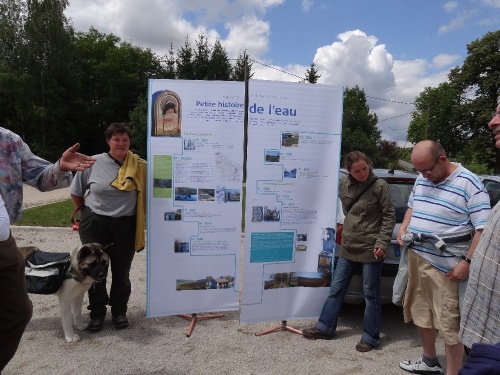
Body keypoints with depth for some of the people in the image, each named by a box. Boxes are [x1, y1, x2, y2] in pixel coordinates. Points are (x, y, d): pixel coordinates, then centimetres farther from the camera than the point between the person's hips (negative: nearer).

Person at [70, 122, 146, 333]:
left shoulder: (139, 166, -4)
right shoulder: (94, 163, -5)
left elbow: (145, 195, 5)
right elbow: (75, 192, 7)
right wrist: (85, 213, 7)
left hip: (125, 225, 0)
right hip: (95, 224, 0)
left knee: (121, 270, 10)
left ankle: (119, 311, 27)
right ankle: (97, 313, 25)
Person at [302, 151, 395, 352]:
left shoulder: (380, 186, -12)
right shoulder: (344, 183, 0)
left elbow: (389, 216, -9)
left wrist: (382, 243, -14)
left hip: (371, 248, -5)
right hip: (348, 246, 5)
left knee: (370, 293, 7)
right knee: (337, 288, 13)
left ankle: (370, 337, 22)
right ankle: (324, 327, 26)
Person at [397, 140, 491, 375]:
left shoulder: (469, 184, -12)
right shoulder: (421, 180, 9)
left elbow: (483, 228, -13)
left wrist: (467, 262, -17)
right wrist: (403, 228, 6)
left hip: (445, 267, -7)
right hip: (416, 259, 7)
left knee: (449, 323, 0)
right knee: (420, 313, 19)